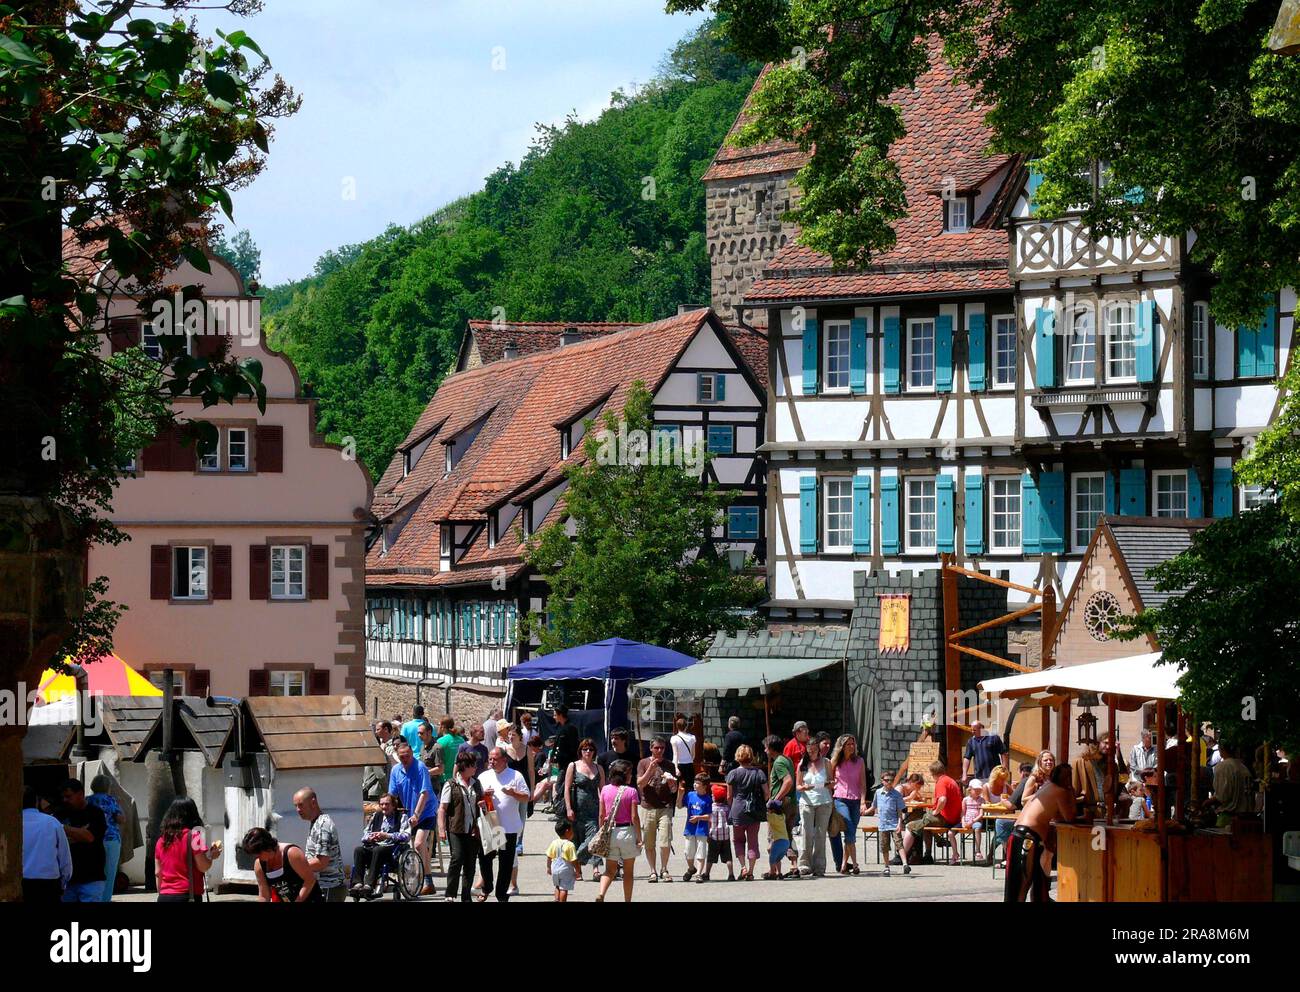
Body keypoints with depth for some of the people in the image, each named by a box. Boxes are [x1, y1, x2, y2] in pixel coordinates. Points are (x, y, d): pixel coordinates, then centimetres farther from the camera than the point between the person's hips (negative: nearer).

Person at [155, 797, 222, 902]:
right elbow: (203, 867, -10)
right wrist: (212, 855, 9)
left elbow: (158, 873, 14)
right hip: (187, 897, -6)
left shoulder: (162, 839, 9)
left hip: (164, 897, 6)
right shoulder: (193, 836, -8)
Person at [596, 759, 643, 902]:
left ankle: (601, 894, -16)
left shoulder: (605, 790, 0)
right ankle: (627, 900, 16)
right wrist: (639, 837, -4)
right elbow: (634, 817, -10)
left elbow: (602, 815, 3)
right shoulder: (631, 791, -9)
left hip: (610, 832, 3)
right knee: (628, 872, 11)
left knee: (610, 870, 8)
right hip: (627, 831, -3)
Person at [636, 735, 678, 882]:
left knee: (665, 842, -10)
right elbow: (640, 784, -3)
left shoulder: (669, 765, 11)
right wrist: (650, 769, -13)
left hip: (665, 808, 0)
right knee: (649, 843, 1)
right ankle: (653, 871, 11)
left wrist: (672, 784, -11)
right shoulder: (644, 763, 8)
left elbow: (674, 790, 12)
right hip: (648, 807, 0)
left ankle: (664, 869, 7)